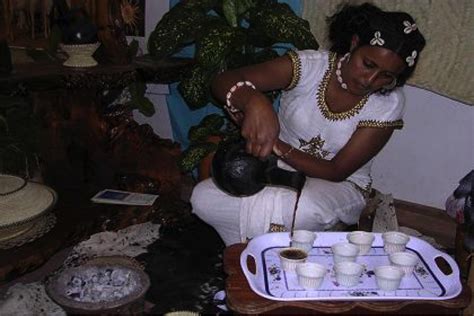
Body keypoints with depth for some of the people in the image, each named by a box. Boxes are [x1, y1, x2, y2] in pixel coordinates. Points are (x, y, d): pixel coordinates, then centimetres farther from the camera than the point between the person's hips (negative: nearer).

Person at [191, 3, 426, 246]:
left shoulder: (388, 105, -14)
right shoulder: (309, 66, -16)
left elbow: (337, 171, -16)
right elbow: (224, 82, -26)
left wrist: (277, 147, -32)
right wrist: (255, 102, -51)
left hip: (339, 186, -1)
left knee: (303, 211, -38)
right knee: (203, 198, -23)